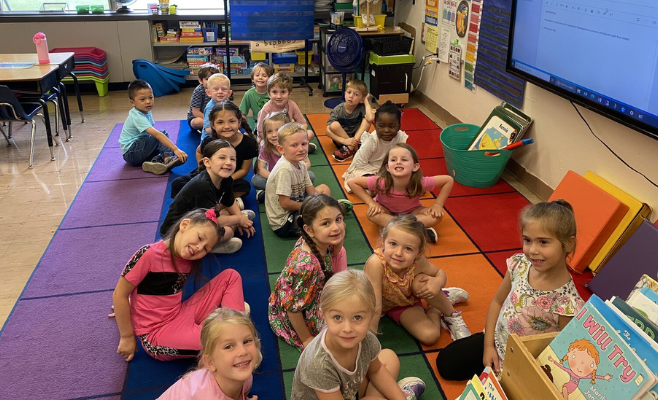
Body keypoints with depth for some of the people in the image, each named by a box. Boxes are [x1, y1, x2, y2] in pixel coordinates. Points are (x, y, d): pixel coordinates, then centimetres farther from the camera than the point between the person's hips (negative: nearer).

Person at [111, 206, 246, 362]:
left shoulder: (188, 260, 0)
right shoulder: (149, 254, -17)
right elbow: (119, 294, -12)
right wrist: (127, 337, -5)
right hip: (157, 334, -7)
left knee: (231, 276, 2)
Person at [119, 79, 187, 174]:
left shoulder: (145, 112, 5)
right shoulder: (137, 117, -23)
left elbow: (152, 133, 12)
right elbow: (156, 134, -34)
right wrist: (175, 149, -41)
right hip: (131, 154, -9)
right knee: (163, 134, -19)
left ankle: (154, 161, -25)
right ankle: (167, 159, -30)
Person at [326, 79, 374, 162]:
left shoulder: (362, 107, -11)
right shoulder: (338, 110, -14)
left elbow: (370, 119, -33)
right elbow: (328, 131, -18)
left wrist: (366, 101, -19)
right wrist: (344, 141, -31)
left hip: (358, 137, 1)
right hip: (341, 139, -1)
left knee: (366, 120, -21)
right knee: (334, 125, -28)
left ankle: (349, 149, -29)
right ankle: (354, 148, -23)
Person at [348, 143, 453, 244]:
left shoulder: (420, 183, -32)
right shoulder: (381, 182, -34)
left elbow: (449, 180, -20)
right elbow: (351, 182, -25)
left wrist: (438, 205, -21)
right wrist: (371, 203, -27)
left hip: (412, 213, 1)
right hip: (386, 212, 0)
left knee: (437, 216, -24)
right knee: (371, 213, -32)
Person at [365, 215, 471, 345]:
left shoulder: (418, 262, -29)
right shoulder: (376, 263, -40)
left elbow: (440, 273, -7)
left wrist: (437, 282, -30)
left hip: (407, 300, 3)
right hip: (385, 304, -2)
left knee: (420, 283, -31)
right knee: (428, 336, -21)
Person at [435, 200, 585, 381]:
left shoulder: (567, 302, -30)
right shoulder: (519, 265, -17)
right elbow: (497, 302, -2)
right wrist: (488, 345, -3)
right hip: (496, 342, 5)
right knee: (445, 363, 10)